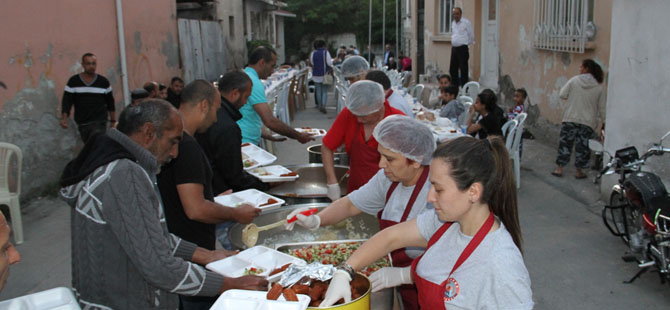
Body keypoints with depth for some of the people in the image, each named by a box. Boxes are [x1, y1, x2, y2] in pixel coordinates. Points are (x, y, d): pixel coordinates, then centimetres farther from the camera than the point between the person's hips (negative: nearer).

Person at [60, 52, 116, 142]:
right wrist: (64, 118, -14)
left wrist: (113, 121, 11)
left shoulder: (103, 82, 2)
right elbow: (67, 100, 0)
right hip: (82, 124, 3)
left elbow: (110, 102, 10)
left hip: (99, 122, -3)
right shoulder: (73, 81, 3)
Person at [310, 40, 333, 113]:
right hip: (325, 75, -2)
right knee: (325, 91, 3)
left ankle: (319, 105, 17)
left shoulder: (313, 53, -1)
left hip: (316, 75, 2)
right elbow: (329, 63, -11)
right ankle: (323, 105, -15)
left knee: (318, 91, 12)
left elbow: (311, 62, 9)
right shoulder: (326, 52, -9)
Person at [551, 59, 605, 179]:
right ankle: (579, 171, 14)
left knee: (565, 142, 7)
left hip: (570, 119, -1)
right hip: (588, 122, 1)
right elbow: (601, 107, 5)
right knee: (582, 146, 8)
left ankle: (559, 168, 9)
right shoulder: (598, 87, 1)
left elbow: (562, 95, -3)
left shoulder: (574, 80, -5)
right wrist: (601, 121, 14)